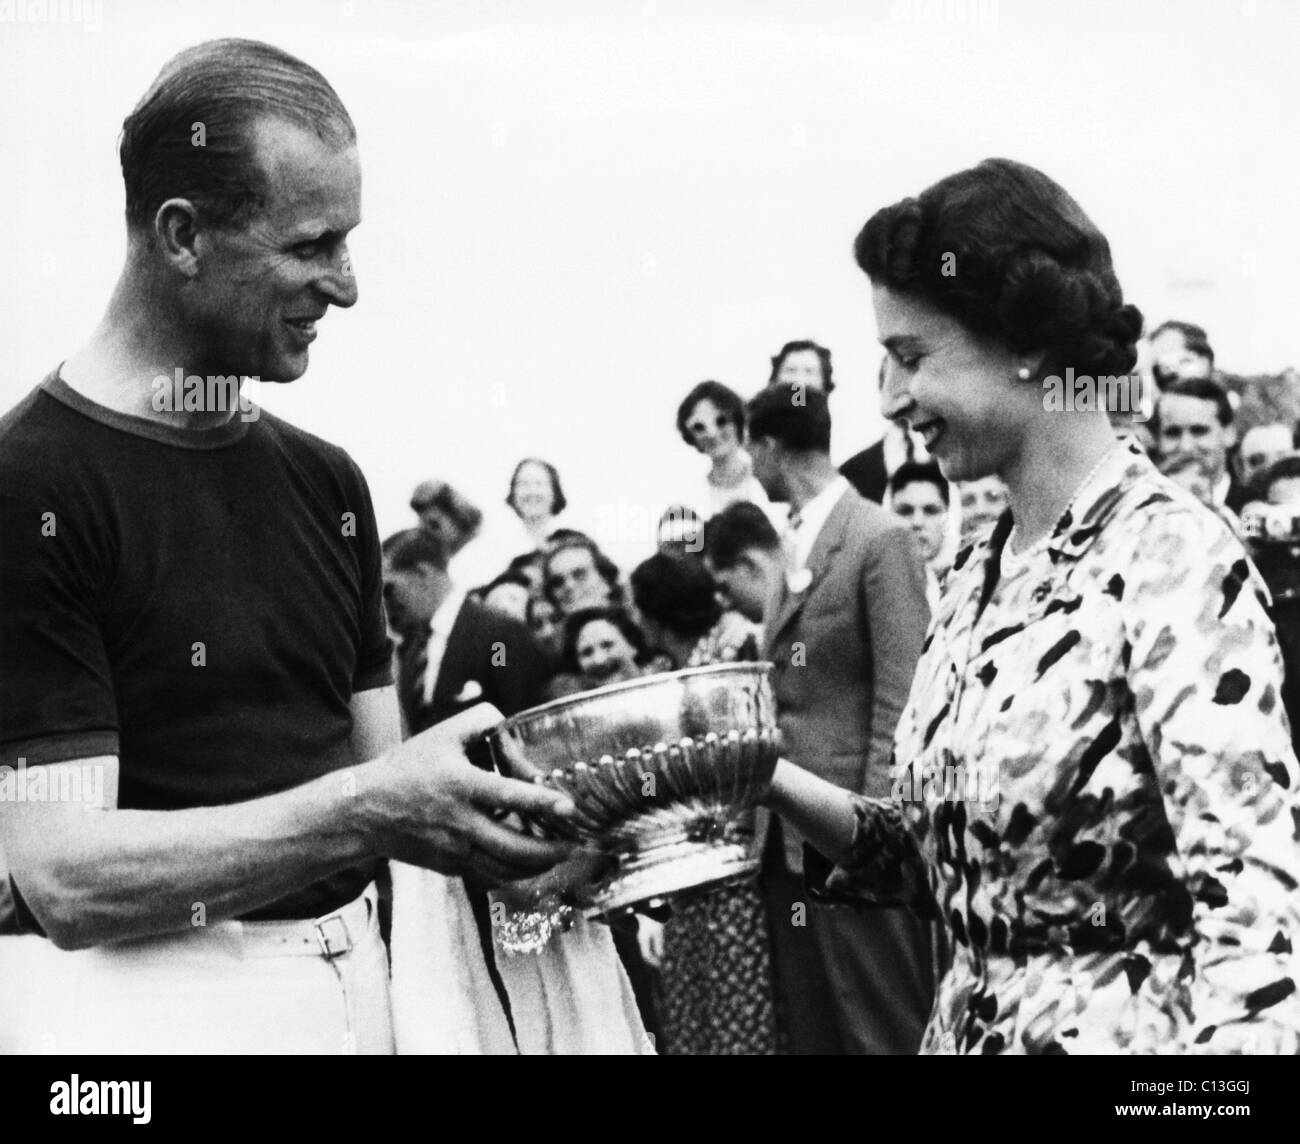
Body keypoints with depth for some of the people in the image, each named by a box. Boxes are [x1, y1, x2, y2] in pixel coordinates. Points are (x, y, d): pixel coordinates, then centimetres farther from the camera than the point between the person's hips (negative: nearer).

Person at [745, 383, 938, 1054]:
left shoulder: (881, 540, -11)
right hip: (790, 834, 8)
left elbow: (900, 699, -15)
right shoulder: (793, 545, 14)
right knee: (807, 1029, 12)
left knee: (880, 1029, -3)